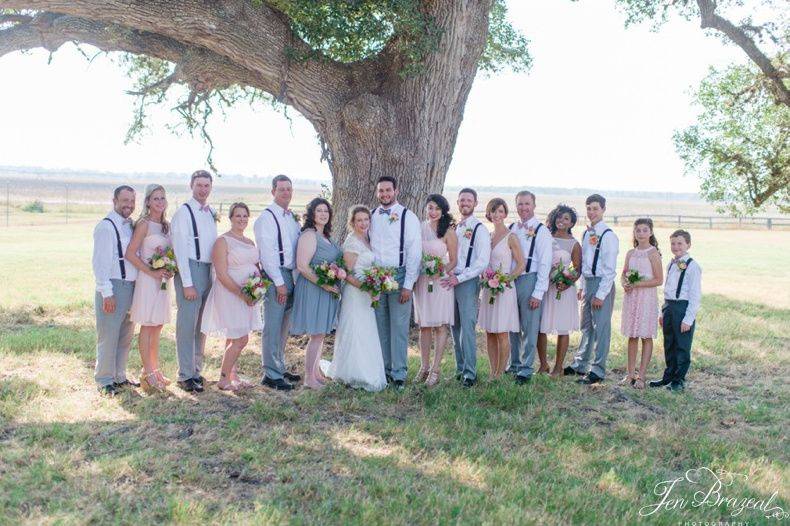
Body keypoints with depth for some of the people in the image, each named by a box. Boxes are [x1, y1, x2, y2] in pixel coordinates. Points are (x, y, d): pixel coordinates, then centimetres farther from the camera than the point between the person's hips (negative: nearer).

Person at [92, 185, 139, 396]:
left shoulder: (131, 225, 13)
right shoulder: (106, 226, -10)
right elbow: (100, 262, -13)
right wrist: (107, 293, -17)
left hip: (131, 286, 8)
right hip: (113, 287, -8)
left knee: (125, 336, 15)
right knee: (108, 336, -1)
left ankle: (119, 377, 27)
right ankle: (104, 381, 10)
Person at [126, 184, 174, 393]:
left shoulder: (166, 225, 11)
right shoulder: (144, 224, -10)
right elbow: (130, 254, -15)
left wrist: (171, 270, 1)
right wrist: (152, 272, -16)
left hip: (162, 281, 7)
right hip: (147, 280, -7)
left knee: (157, 327, 13)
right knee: (147, 327, -1)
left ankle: (155, 369, 22)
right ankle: (147, 373, 6)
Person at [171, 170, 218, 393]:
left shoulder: (211, 213, 14)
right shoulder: (183, 212, -7)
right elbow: (180, 249, -12)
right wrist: (187, 283, -16)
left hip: (209, 271, 7)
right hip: (190, 269, -7)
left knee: (202, 324, 13)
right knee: (187, 324, -3)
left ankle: (196, 369, 24)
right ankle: (185, 375, 4)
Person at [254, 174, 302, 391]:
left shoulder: (293, 217, 16)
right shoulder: (267, 217, -8)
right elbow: (267, 252, -13)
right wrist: (279, 282, -16)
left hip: (291, 275, 8)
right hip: (275, 275, -8)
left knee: (284, 326, 15)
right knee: (273, 326, -5)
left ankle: (280, 368, 25)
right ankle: (271, 374, 1)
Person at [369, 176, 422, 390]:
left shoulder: (408, 217, -4)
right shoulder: (372, 216, 9)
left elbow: (414, 252, -6)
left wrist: (408, 285, -11)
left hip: (399, 275, -4)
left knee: (399, 327, -3)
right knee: (380, 326, 8)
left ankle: (398, 374, 5)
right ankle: (383, 370, 17)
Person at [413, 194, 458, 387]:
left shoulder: (448, 231, -4)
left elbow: (453, 260, -2)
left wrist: (441, 270, -20)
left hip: (441, 281, -4)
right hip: (421, 280, 4)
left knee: (440, 325, -3)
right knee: (424, 324, 8)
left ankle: (435, 369, 1)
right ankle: (424, 366, 15)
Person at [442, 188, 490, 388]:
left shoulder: (480, 229, -5)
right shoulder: (454, 227, 15)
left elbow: (482, 262, -12)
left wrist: (459, 278, -16)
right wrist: (449, 277, 5)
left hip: (469, 282, -6)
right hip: (452, 281, 6)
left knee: (467, 327, -10)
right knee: (455, 327, 8)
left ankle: (469, 373, -6)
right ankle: (460, 369, 17)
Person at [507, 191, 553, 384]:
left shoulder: (541, 231, -4)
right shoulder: (511, 229, 11)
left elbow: (545, 264, -7)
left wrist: (538, 293, -12)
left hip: (530, 280, -5)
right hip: (510, 280, 5)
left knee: (529, 328, -1)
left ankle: (526, 369, 8)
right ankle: (514, 365, 23)